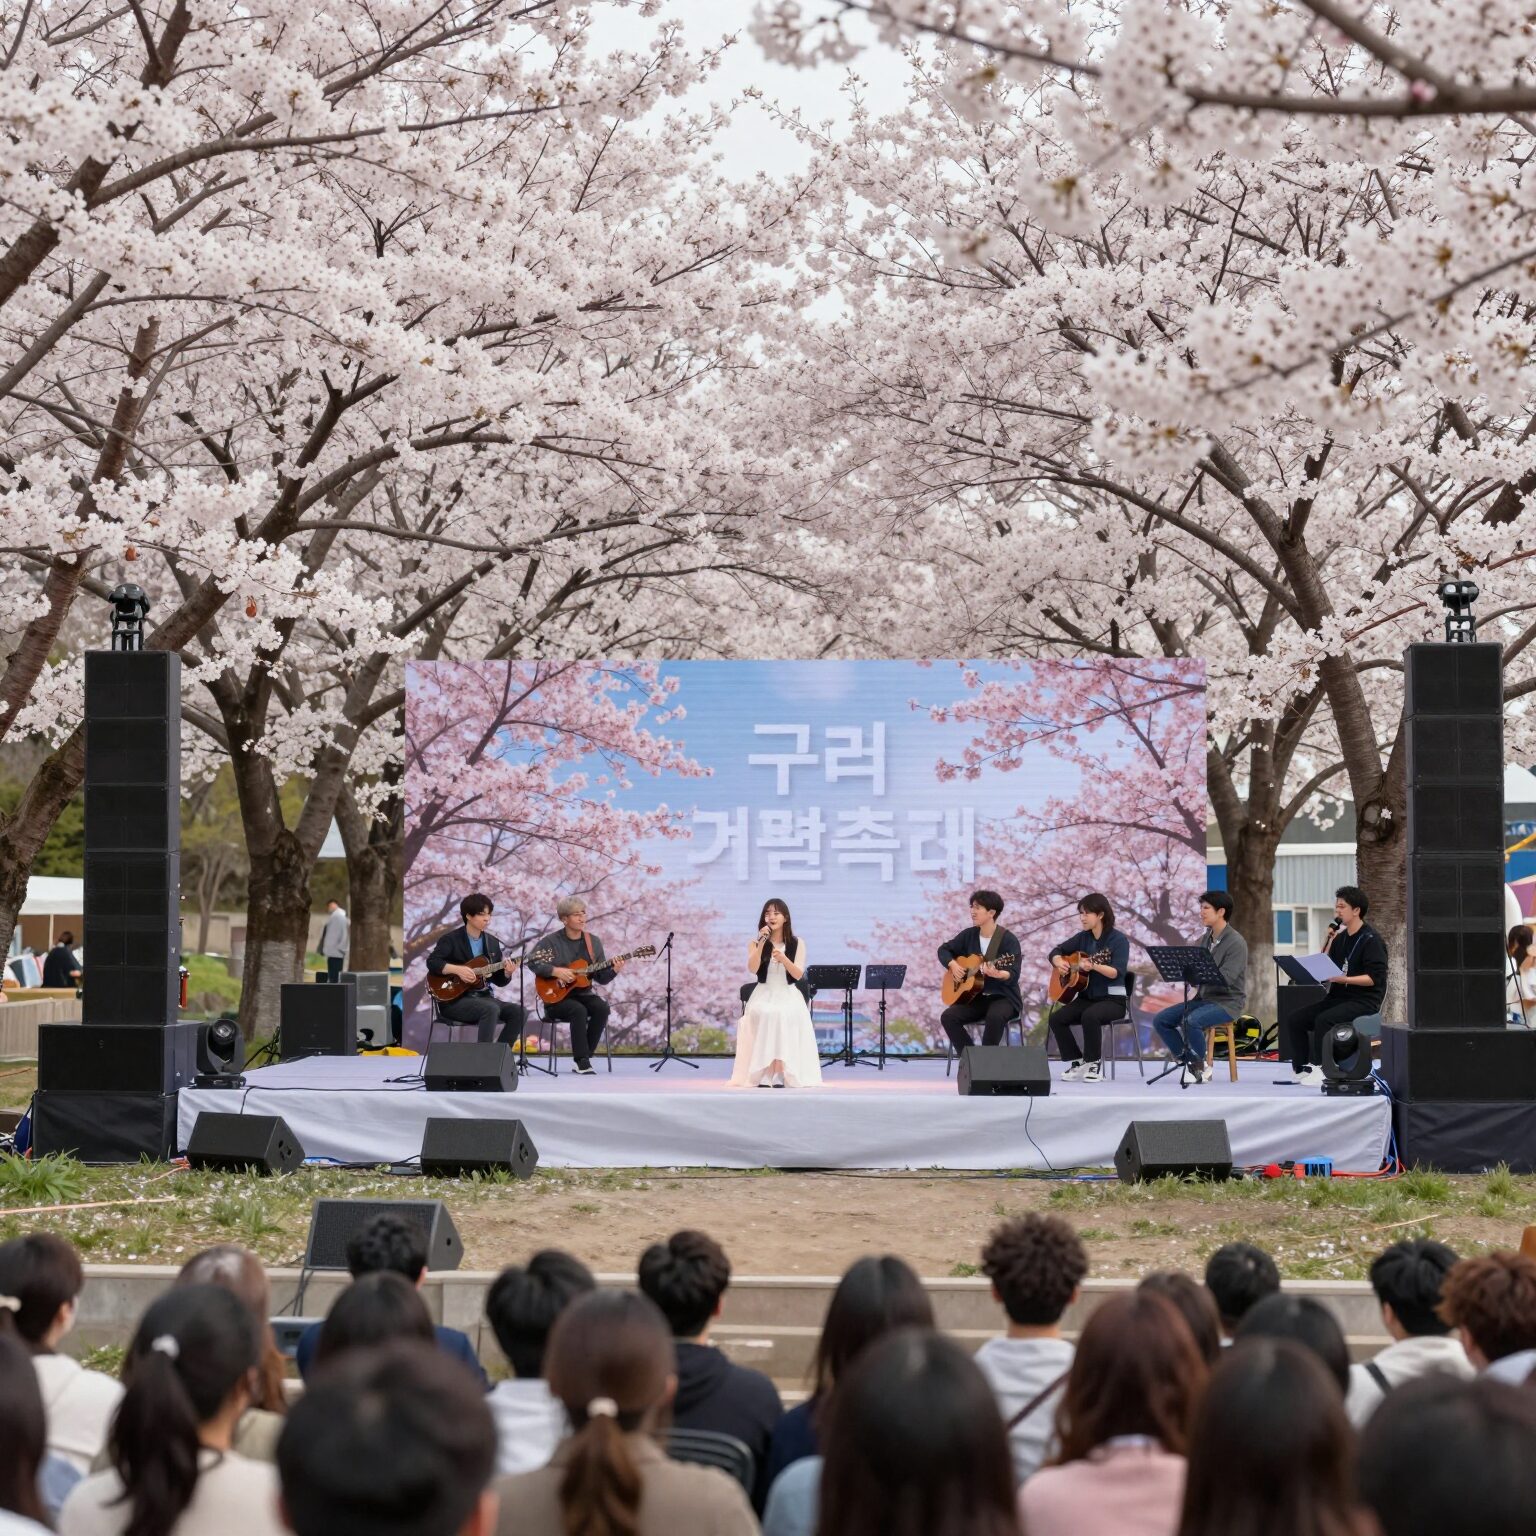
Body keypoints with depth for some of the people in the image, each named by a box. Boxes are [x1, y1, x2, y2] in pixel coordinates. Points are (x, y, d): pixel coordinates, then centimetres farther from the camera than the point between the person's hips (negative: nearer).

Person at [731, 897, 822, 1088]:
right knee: (764, 1015, -34)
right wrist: (762, 943, -16)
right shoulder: (755, 943, 7)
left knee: (785, 1015, -34)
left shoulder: (797, 944, 6)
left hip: (788, 995, 0)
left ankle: (781, 1075, -32)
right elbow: (752, 969, -10)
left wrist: (783, 959, -22)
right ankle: (764, 1074, -35)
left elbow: (798, 974, -4)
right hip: (764, 994, 0)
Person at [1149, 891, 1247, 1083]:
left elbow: (1225, 978, -24)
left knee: (1190, 1021, -34)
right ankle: (1190, 1063, -1)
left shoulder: (1236, 943, -13)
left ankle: (1200, 1066, -13)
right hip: (1203, 997, 8)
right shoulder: (1206, 939, 13)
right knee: (1160, 1019, -6)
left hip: (1227, 1002, -8)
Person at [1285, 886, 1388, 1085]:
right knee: (1295, 1020, -7)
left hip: (1364, 1000, -8)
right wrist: (1329, 941, 3)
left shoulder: (1371, 939, -10)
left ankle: (1319, 1071, -27)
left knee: (1323, 1020, -33)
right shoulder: (1341, 937, 13)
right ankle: (1300, 1069, -5)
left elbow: (1375, 977, -18)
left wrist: (1344, 979, -27)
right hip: (1338, 997, 8)